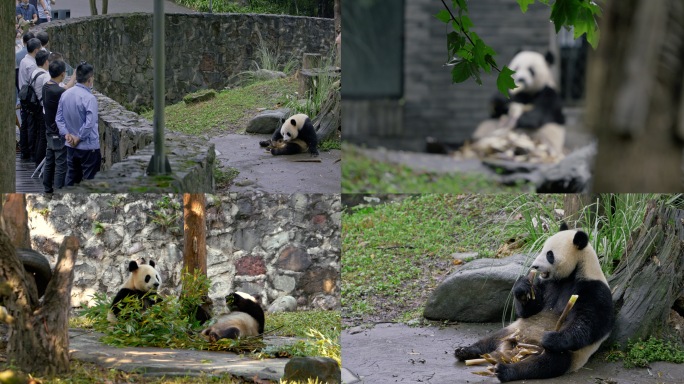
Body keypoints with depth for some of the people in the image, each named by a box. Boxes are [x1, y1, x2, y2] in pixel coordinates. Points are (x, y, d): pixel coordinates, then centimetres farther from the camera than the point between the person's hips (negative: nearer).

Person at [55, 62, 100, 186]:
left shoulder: (65, 94, 0)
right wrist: (79, 138, -14)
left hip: (71, 146, 7)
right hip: (88, 147, -7)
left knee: (71, 178, 17)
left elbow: (59, 118, 5)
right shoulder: (89, 98, -21)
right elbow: (90, 123, -26)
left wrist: (67, 134, 0)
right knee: (90, 180, 3)